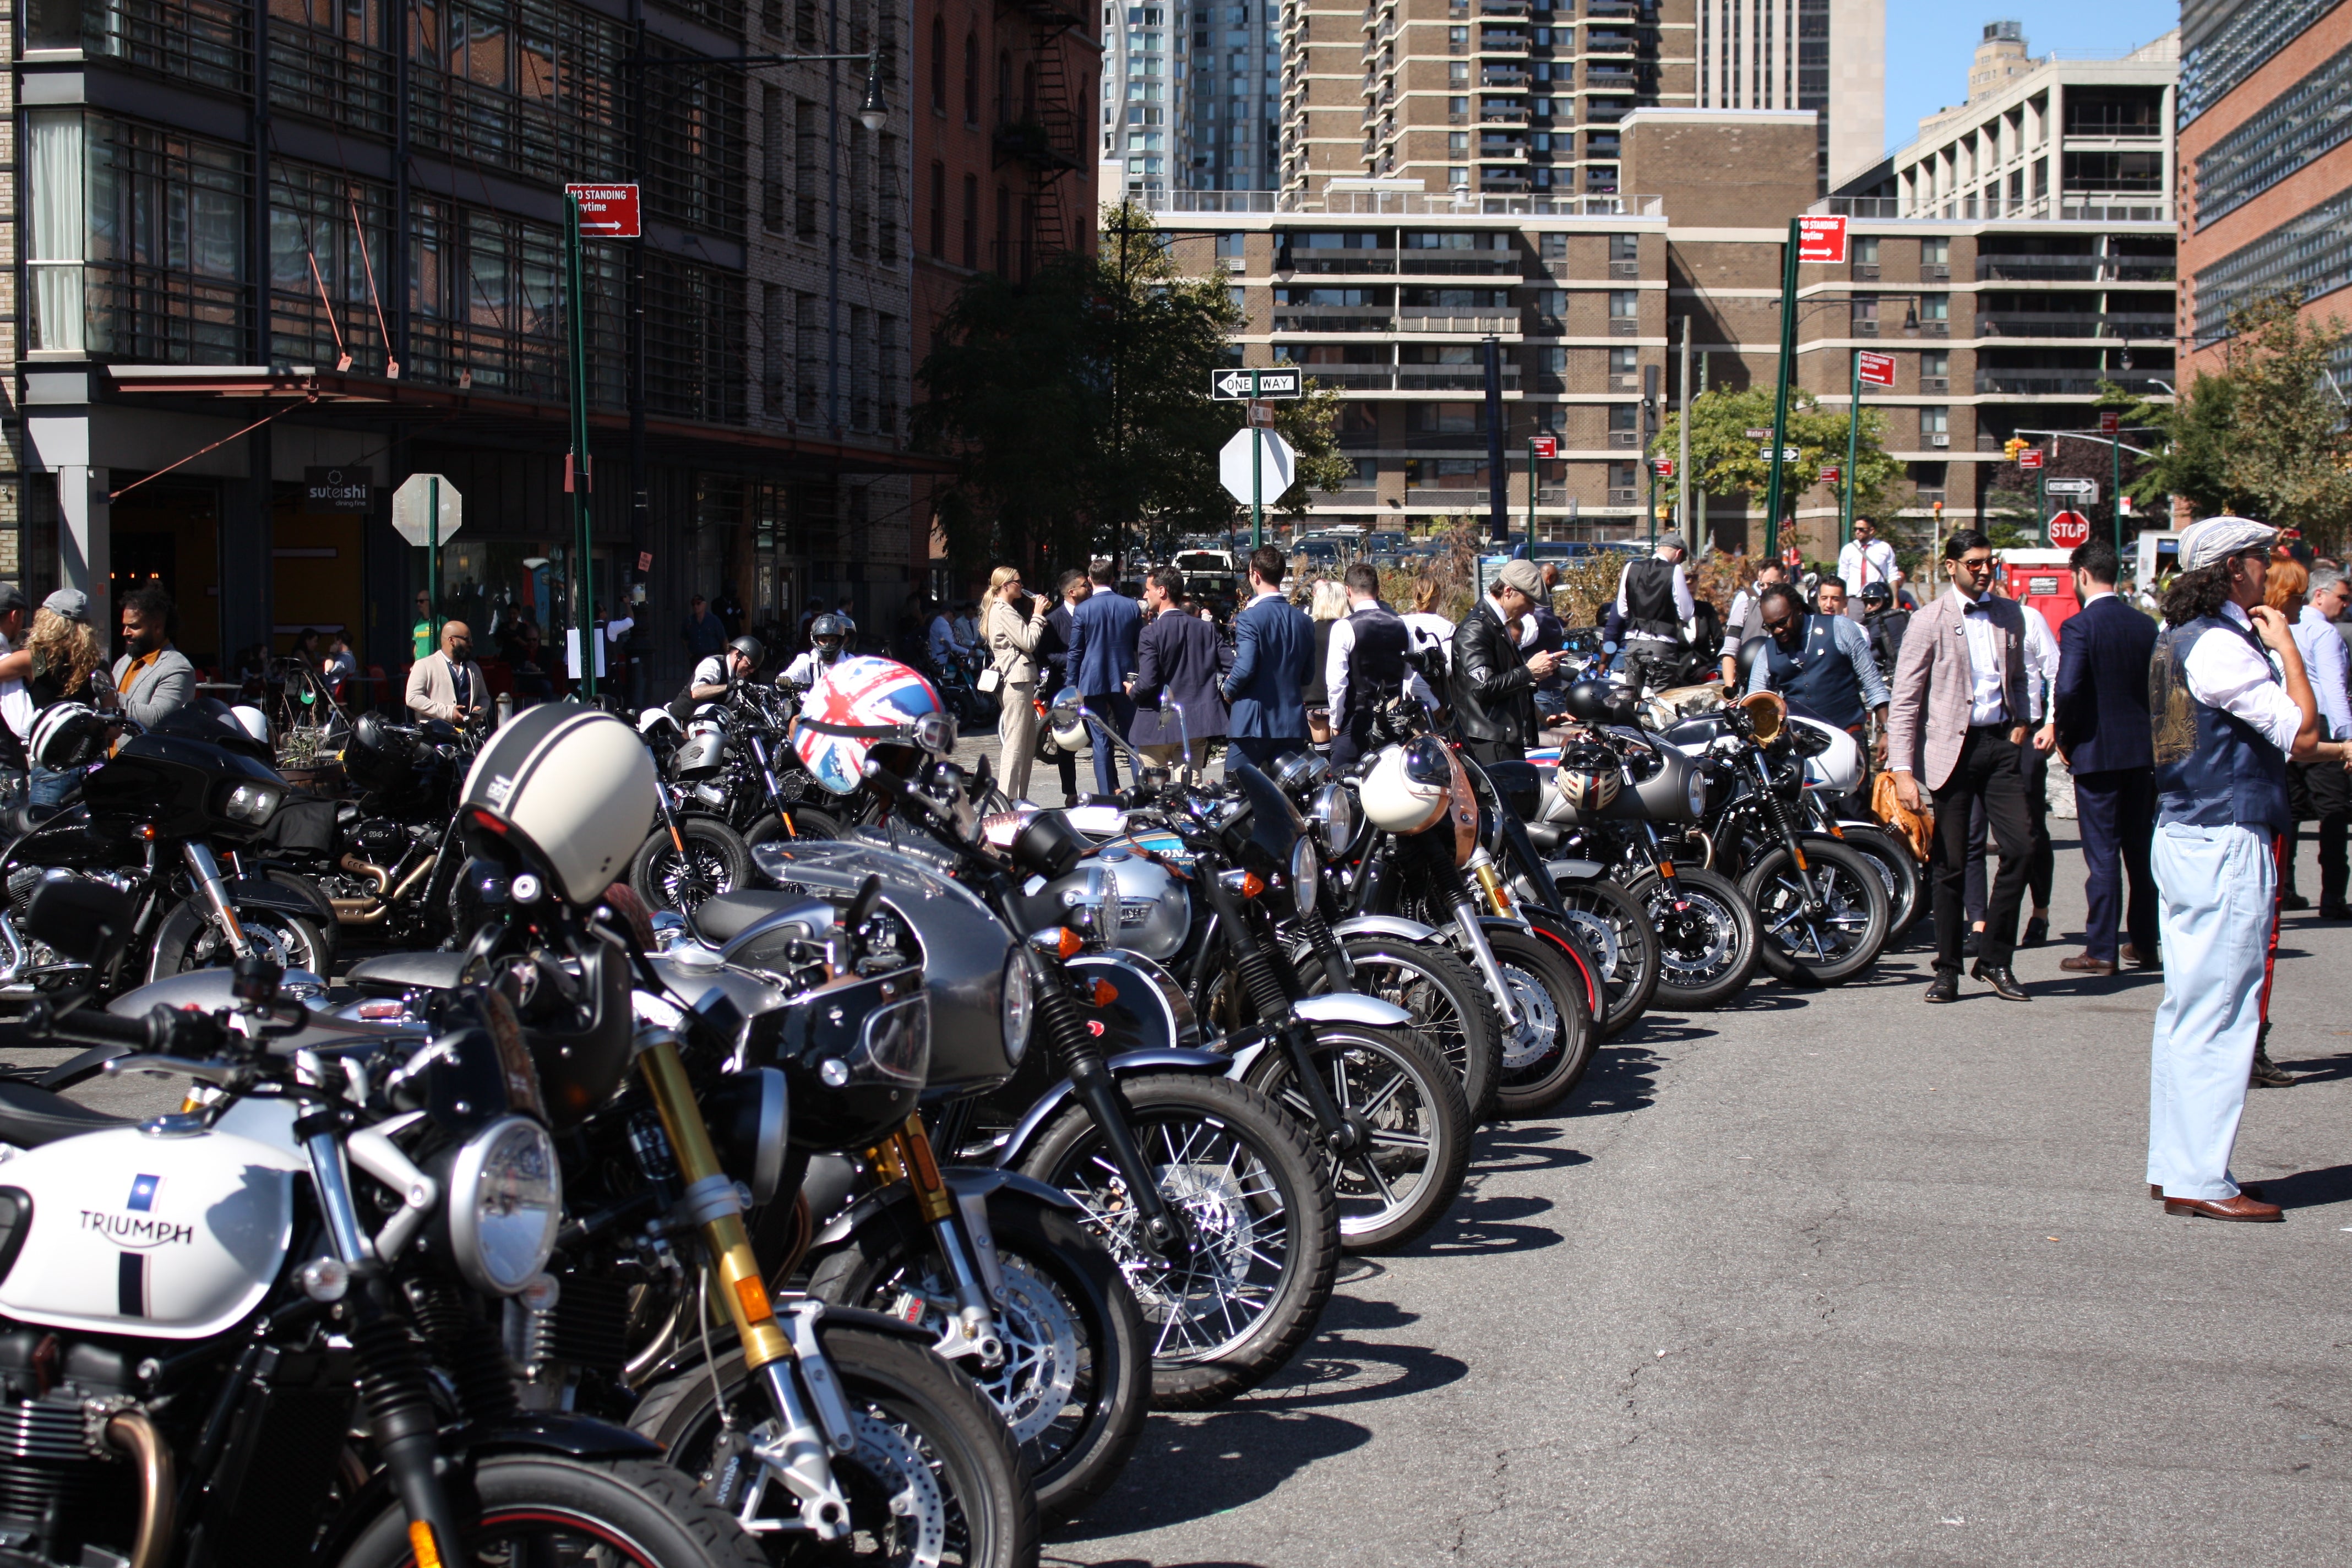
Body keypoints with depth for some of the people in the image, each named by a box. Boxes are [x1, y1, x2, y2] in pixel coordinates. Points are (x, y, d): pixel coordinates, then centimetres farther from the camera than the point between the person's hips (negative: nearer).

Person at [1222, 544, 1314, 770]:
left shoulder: (1249, 619, -13)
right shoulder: (1304, 621, 7)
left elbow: (1245, 668, -19)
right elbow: (1308, 674, 14)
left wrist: (1228, 690, -1)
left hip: (1253, 723, -5)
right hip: (1293, 724, 6)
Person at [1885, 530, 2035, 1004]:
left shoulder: (2009, 615, 11)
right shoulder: (1931, 622, -4)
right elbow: (1903, 701, -6)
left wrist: (2020, 722, 8)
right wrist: (1903, 770, -13)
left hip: (1999, 742, 4)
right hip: (1953, 747, -4)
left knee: (2021, 846, -7)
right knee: (1951, 864, 1)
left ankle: (1994, 959, 6)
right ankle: (1948, 970, 12)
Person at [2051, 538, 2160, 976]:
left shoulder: (2079, 627, -13)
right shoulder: (2146, 626, 5)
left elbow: (2067, 690, -21)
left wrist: (2063, 739, -6)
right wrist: (2150, 733, 17)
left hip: (2096, 753, -6)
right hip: (2144, 751, 6)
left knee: (2102, 854, -2)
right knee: (2141, 850, 14)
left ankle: (2101, 950, 0)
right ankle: (2144, 943, 21)